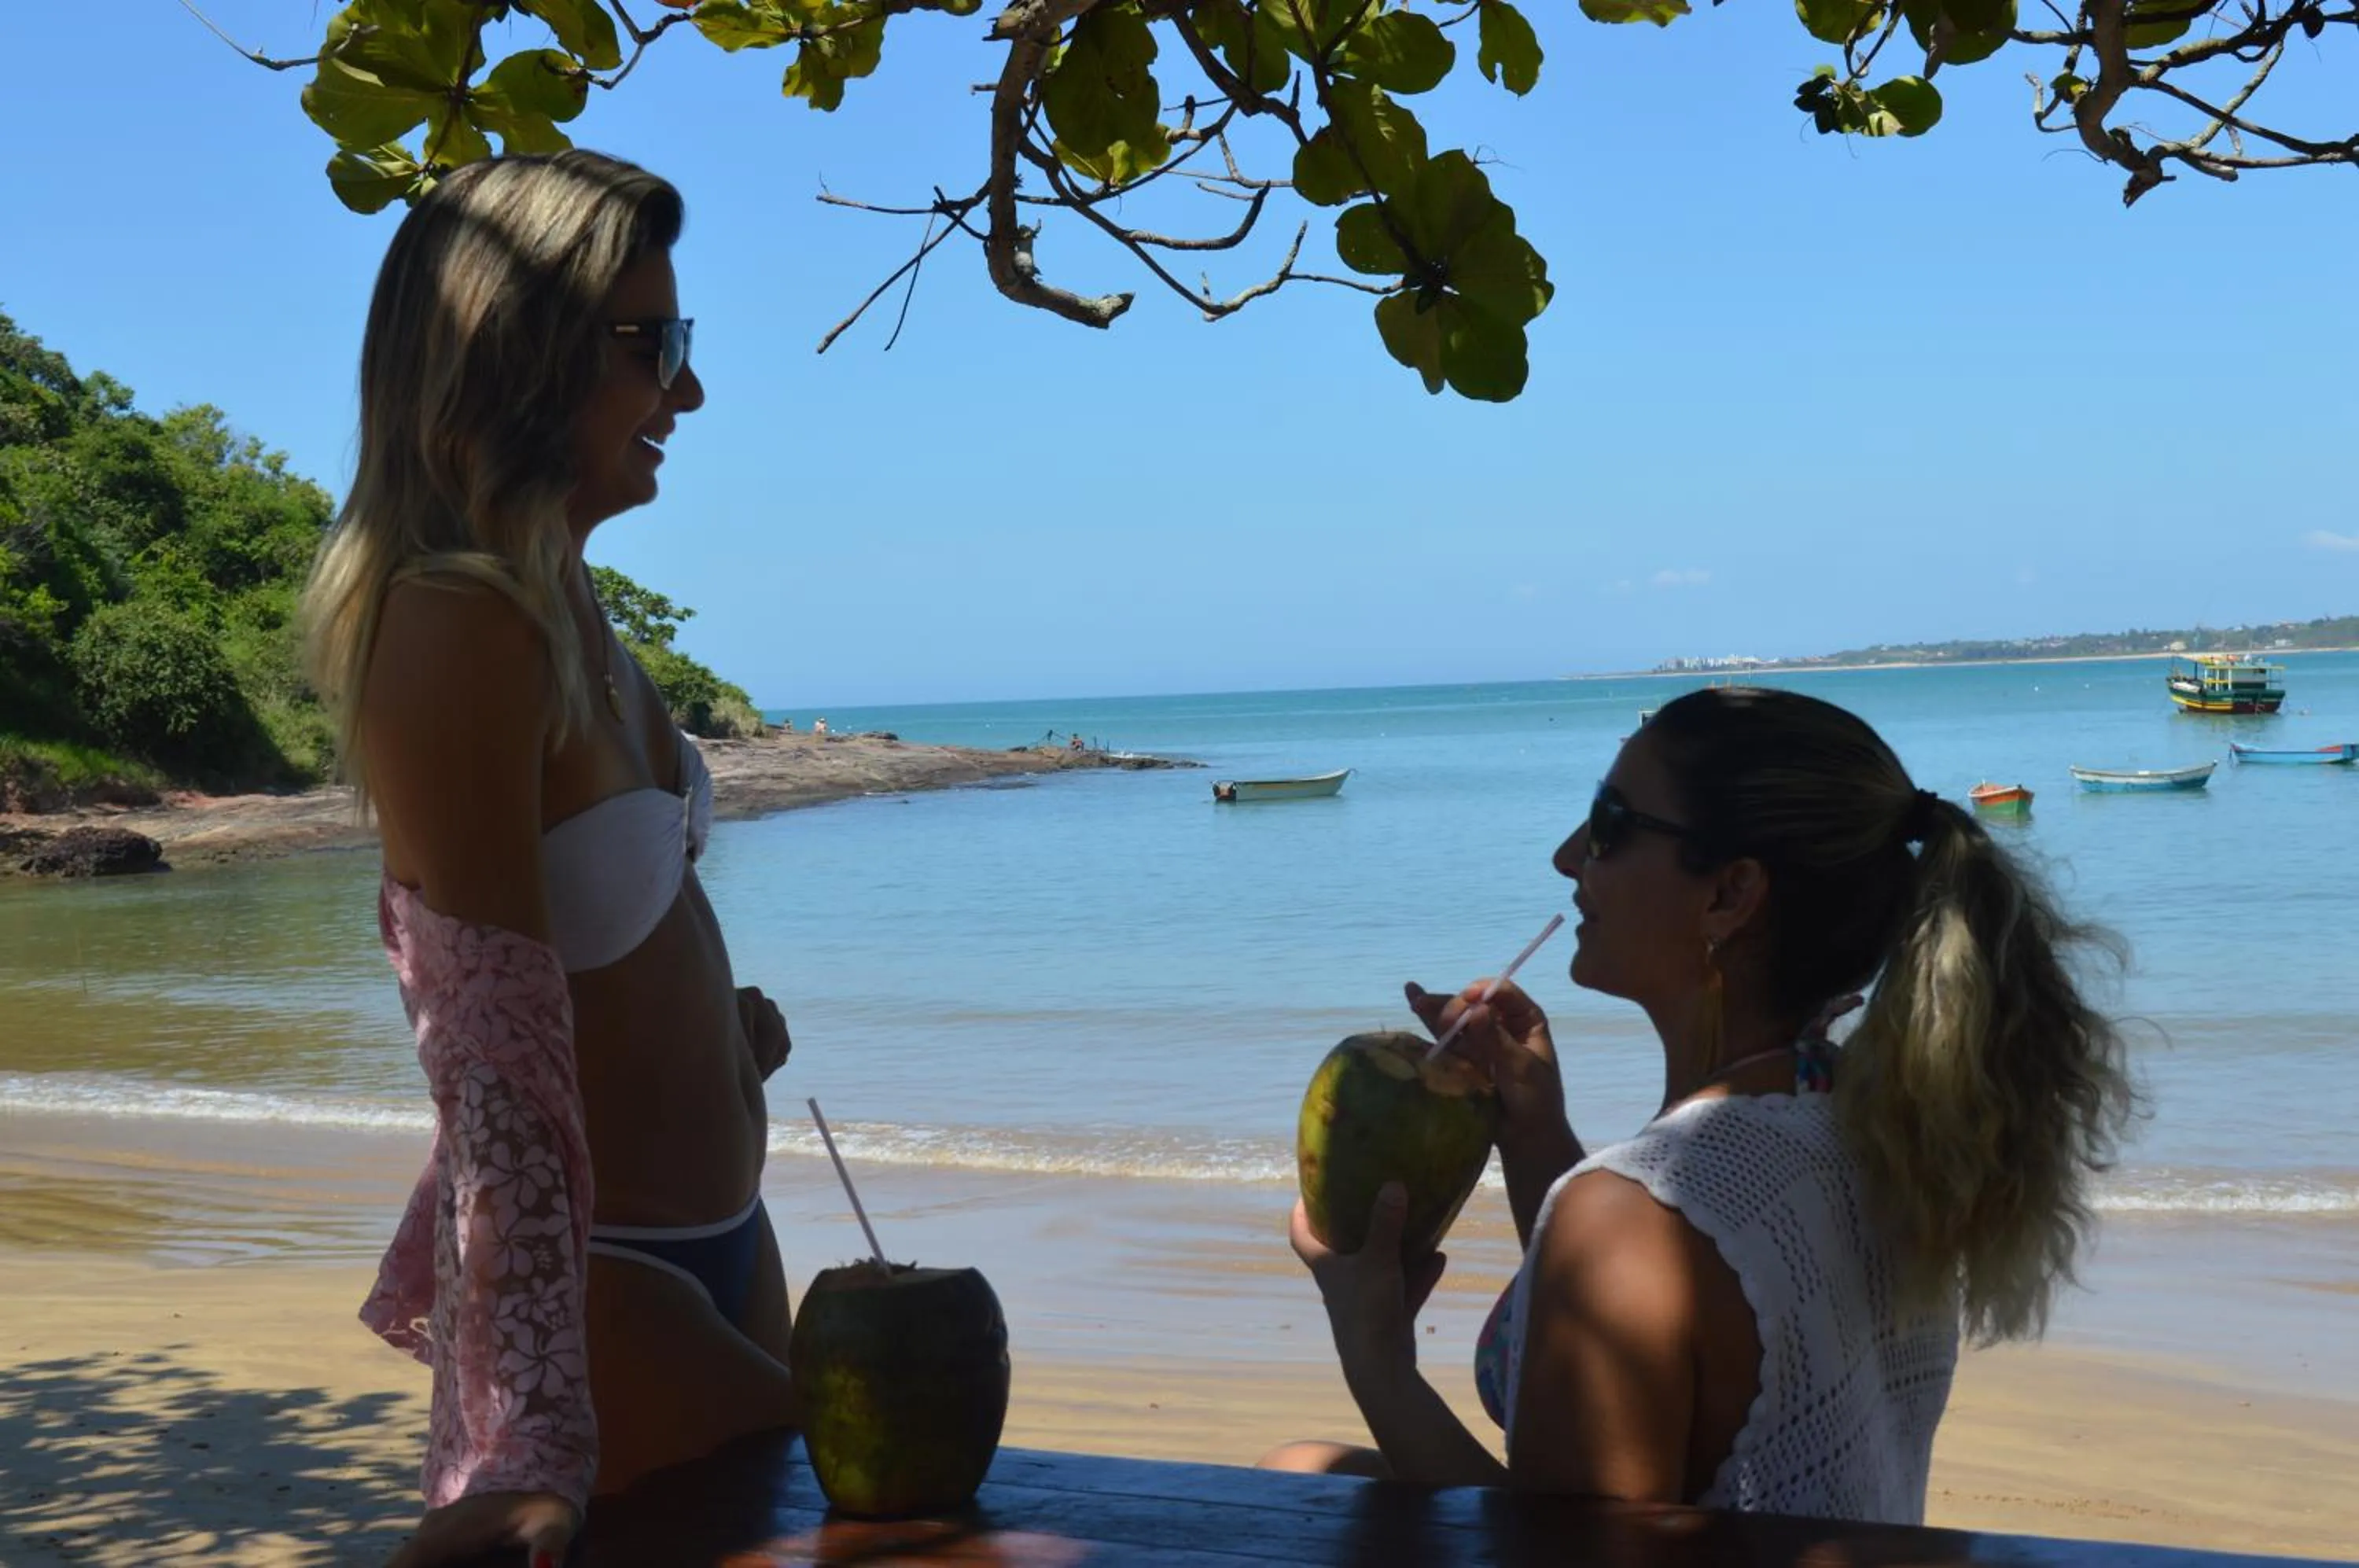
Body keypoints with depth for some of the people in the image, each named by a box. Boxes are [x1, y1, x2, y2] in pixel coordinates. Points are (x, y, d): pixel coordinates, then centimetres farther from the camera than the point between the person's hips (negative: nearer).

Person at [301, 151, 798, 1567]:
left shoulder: (561, 606, 5)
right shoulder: (457, 626, -23)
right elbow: (496, 1052, -31)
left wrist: (715, 1024, 6)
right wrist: (532, 1439, -34)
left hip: (719, 1240, 9)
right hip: (598, 1289, -9)